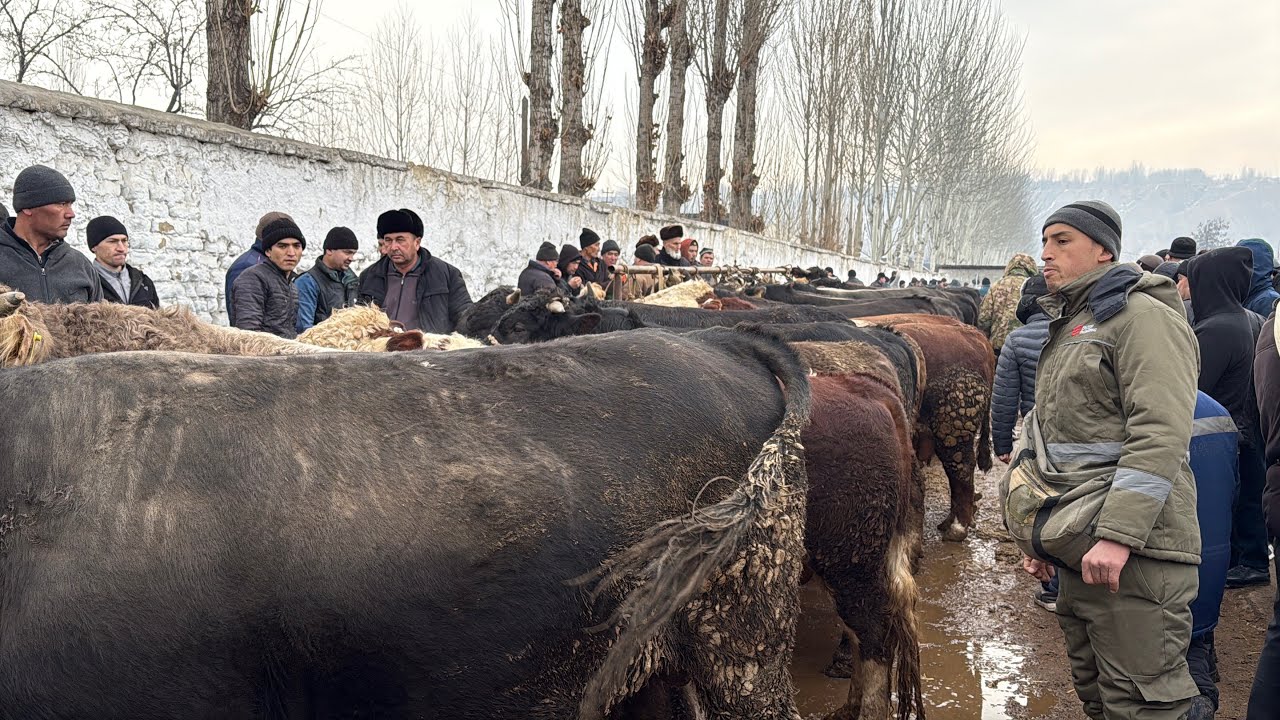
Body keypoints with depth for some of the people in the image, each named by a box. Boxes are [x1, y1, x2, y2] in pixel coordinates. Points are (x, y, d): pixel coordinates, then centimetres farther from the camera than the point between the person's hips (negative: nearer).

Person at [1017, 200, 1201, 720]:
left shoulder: (1142, 316, -8)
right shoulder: (1069, 326, 21)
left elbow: (1160, 435, -20)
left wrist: (1117, 535, -25)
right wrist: (1042, 536, 23)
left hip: (1133, 548, -9)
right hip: (1079, 549, 9)